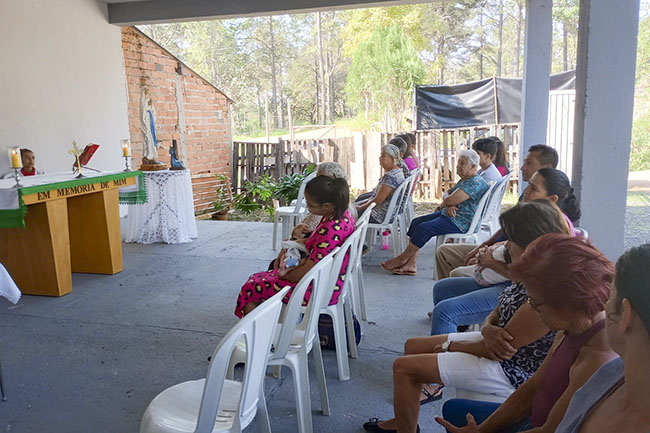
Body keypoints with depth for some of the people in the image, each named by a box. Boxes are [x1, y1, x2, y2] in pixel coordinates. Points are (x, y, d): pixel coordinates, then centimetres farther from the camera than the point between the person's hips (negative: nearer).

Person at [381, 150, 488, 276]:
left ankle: (403, 259, -5)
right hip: (450, 215, 11)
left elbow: (451, 200, -23)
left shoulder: (475, 183, -17)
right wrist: (448, 205, -9)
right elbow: (448, 194, 14)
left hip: (461, 223, -11)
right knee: (416, 222, -2)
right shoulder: (464, 181, 18)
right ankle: (411, 265, -8)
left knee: (424, 228, -22)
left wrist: (442, 205, 0)